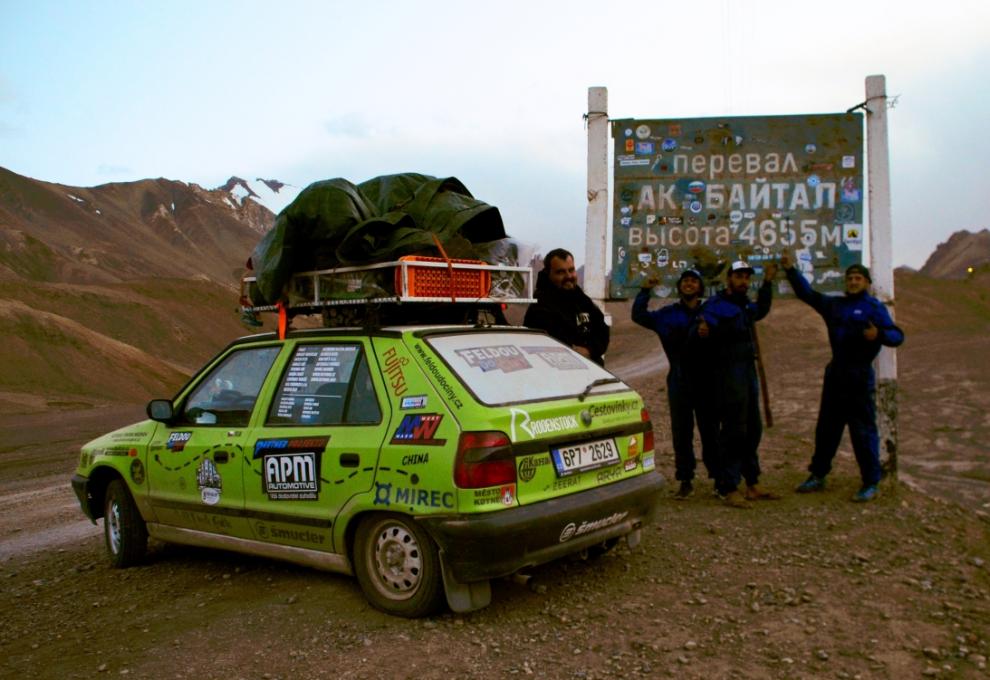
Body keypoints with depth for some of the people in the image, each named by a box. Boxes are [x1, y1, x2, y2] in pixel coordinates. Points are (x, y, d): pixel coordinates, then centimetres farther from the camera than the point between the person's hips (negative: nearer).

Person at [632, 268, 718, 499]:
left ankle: (718, 477, 16)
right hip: (679, 382, 1)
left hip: (707, 381, -1)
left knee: (710, 431, 6)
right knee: (681, 433, 5)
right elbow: (639, 315, 0)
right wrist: (645, 291, -11)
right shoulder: (667, 314, 7)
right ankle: (685, 481, 13)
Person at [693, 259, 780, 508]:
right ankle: (729, 489, -3)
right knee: (733, 431, -9)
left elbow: (761, 311, 38)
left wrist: (767, 283, 29)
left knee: (752, 429, 14)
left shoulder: (745, 304, 16)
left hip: (748, 371, 9)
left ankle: (752, 484, 26)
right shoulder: (715, 305, -11)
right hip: (727, 374, -9)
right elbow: (697, 334, -23)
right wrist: (701, 331, -47)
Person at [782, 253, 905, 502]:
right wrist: (791, 270, 8)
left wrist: (879, 334, -31)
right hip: (835, 372, 6)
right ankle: (818, 475, 23)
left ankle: (870, 483, 8)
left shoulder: (874, 307, -4)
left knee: (863, 430, -2)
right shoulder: (834, 305, 12)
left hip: (860, 376, -6)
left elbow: (897, 336, -11)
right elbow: (807, 293, 16)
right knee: (826, 427, 12)